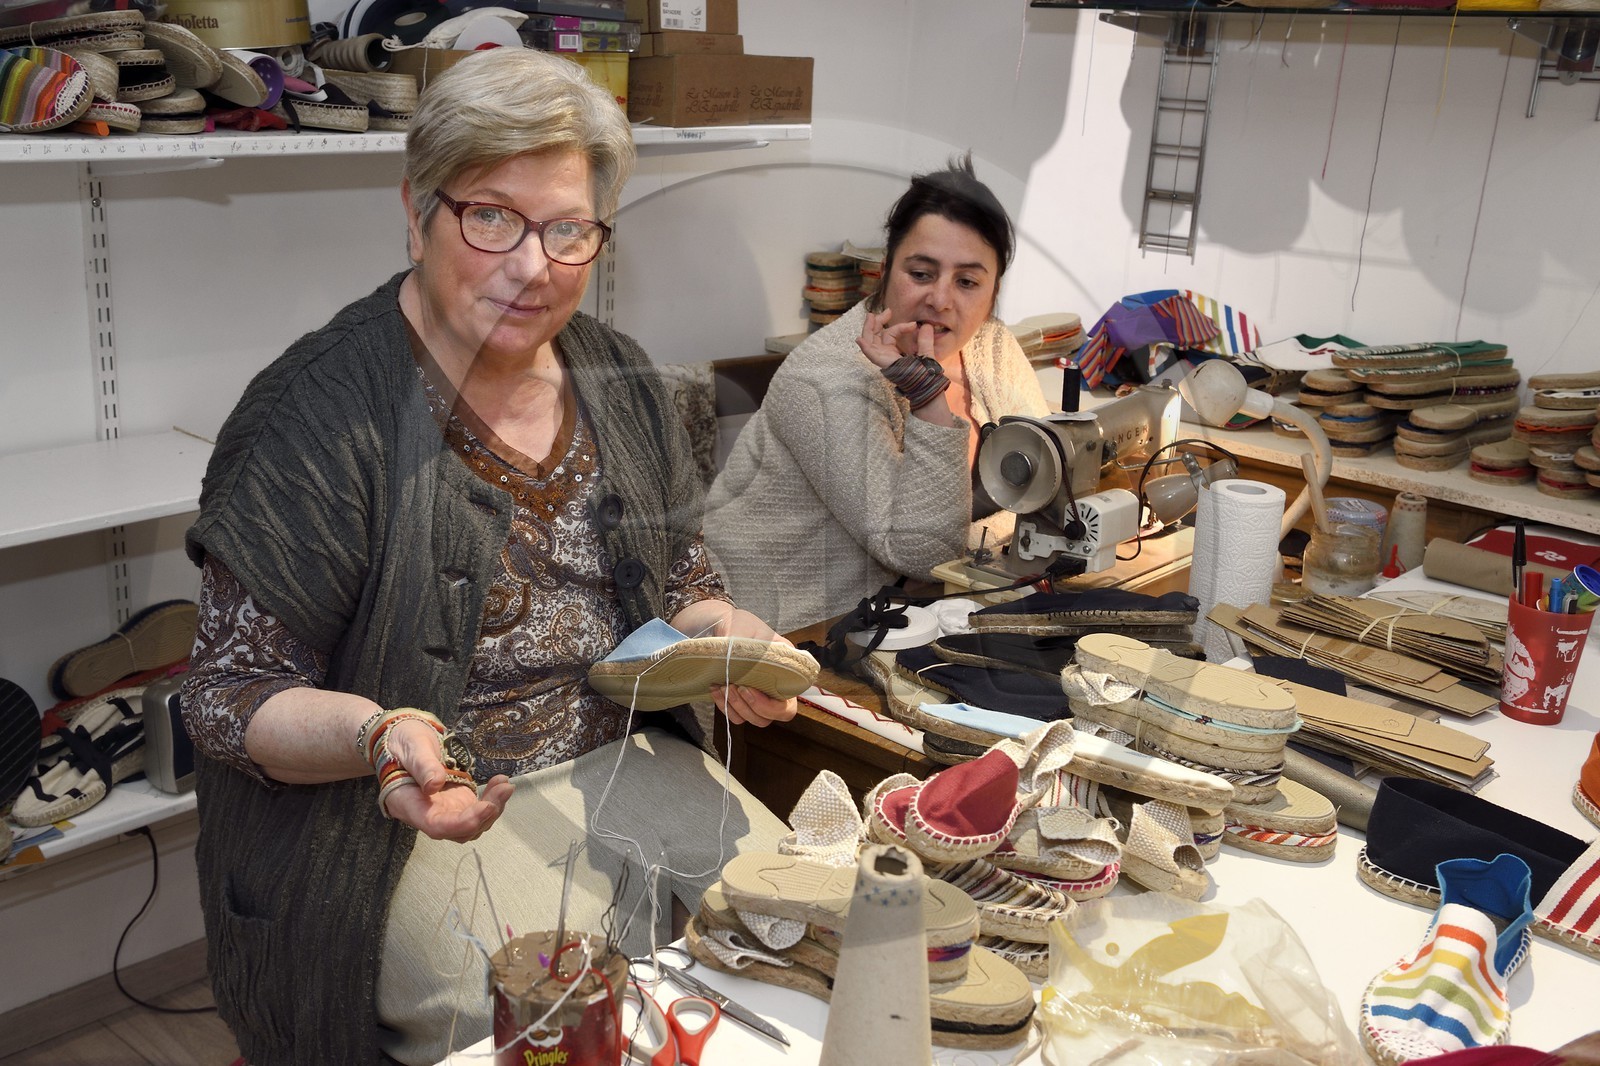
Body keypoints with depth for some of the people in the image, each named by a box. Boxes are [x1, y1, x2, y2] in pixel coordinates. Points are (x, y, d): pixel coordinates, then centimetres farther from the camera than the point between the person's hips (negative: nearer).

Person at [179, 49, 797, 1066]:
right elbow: (235, 694, -13)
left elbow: (685, 586, 15)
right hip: (420, 808, -5)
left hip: (624, 763, 6)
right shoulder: (318, 414, -15)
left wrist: (723, 637, -8)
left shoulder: (621, 381, 4)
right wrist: (379, 736, -33)